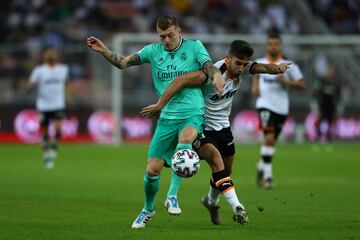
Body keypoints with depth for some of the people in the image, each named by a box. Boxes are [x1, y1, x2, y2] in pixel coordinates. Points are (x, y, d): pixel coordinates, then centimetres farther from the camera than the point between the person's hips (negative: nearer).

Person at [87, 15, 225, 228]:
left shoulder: (194, 47, 1)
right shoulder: (154, 51, 7)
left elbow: (209, 67, -13)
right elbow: (124, 62, -2)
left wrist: (216, 75, -37)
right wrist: (103, 51, -19)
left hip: (192, 113, -3)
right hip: (167, 116, 3)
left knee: (185, 138, -37)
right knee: (152, 170, 0)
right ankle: (149, 209, 28)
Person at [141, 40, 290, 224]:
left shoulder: (244, 68, -8)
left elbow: (264, 68, -16)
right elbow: (181, 80, -33)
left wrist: (277, 67, -41)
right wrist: (159, 105, -35)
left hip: (222, 126, 7)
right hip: (201, 126, -7)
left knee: (226, 171, 16)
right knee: (215, 158, -30)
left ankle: (211, 201, 46)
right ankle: (236, 207, -36)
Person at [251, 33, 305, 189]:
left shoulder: (288, 64, -2)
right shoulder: (260, 63, 4)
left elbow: (301, 84, -2)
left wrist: (286, 81, -17)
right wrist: (255, 86, 7)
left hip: (281, 108, 1)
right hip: (265, 105, -1)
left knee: (272, 141, 12)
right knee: (269, 138, -18)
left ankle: (261, 167, 37)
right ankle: (267, 175, -16)